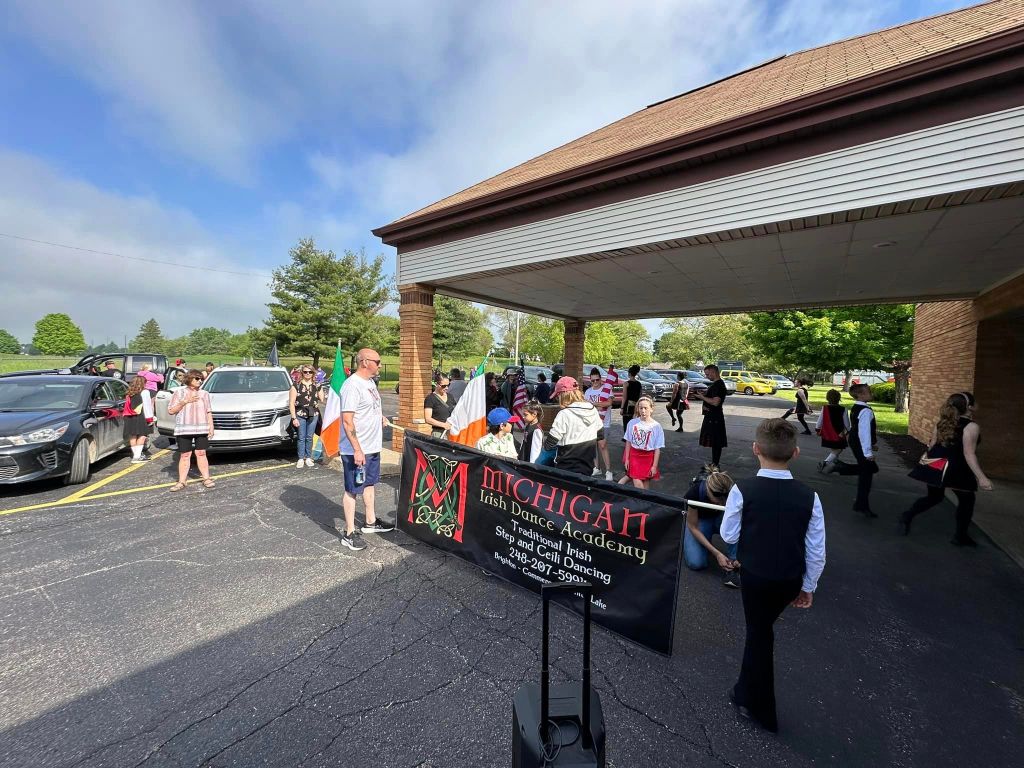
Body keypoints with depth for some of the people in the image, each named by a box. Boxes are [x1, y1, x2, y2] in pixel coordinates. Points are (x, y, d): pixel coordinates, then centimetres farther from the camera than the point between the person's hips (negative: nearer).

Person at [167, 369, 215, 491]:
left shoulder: (204, 394, 11)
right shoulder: (179, 392, 4)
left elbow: (208, 412, 11)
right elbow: (171, 411, 0)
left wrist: (211, 427, 2)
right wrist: (185, 401, -12)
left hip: (201, 429, 1)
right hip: (184, 429, -1)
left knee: (201, 454, 2)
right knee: (184, 455, 2)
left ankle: (206, 479, 4)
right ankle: (181, 481, 9)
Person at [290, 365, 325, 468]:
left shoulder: (317, 386, 10)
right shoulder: (296, 386, 1)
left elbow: (322, 400, 10)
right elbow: (291, 403, -2)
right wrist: (294, 418, -8)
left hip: (313, 414, 2)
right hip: (300, 415, -2)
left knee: (309, 437, 7)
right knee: (301, 437, 1)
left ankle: (308, 458, 18)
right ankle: (301, 459, 11)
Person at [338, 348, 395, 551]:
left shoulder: (370, 382, 8)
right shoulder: (352, 385, -21)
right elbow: (347, 421, -24)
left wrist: (380, 417, 5)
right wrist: (357, 450, -25)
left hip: (373, 446, 9)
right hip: (356, 450, -9)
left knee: (370, 483, 21)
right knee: (352, 490, 4)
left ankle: (370, 522, 37)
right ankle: (349, 534, 17)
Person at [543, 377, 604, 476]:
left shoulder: (564, 415, -21)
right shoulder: (593, 410, -2)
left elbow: (549, 445, -17)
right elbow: (600, 436, 11)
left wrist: (544, 440, 4)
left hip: (567, 469, -6)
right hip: (587, 467, 6)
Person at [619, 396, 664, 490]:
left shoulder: (656, 426, -10)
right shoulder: (632, 423, -5)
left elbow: (657, 449, -5)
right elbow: (628, 442, 4)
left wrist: (654, 466, -5)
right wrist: (626, 459, 3)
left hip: (648, 458, -1)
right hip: (634, 455, 1)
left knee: (645, 484, 10)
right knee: (637, 483, -3)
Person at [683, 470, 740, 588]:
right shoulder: (694, 493, -36)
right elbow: (693, 527, -24)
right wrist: (716, 553, -29)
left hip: (719, 517, 3)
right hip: (698, 520, -3)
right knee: (696, 563, -24)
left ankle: (732, 565, -19)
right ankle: (685, 541, 7)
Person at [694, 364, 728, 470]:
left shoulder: (719, 385, -18)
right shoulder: (716, 384, 15)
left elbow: (715, 402, -26)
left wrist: (703, 397, -16)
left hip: (715, 418, -10)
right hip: (712, 416, 10)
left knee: (716, 442, -3)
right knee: (714, 442, 16)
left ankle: (715, 466, 3)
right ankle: (714, 464, 25)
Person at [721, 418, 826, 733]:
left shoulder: (742, 490, -22)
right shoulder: (809, 497, -12)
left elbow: (728, 535, -12)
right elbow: (817, 551, -4)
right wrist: (808, 586, 10)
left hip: (754, 576, -3)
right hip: (791, 580, 3)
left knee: (759, 633, 18)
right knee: (762, 628, 25)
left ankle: (761, 709, 36)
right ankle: (748, 693, 45)